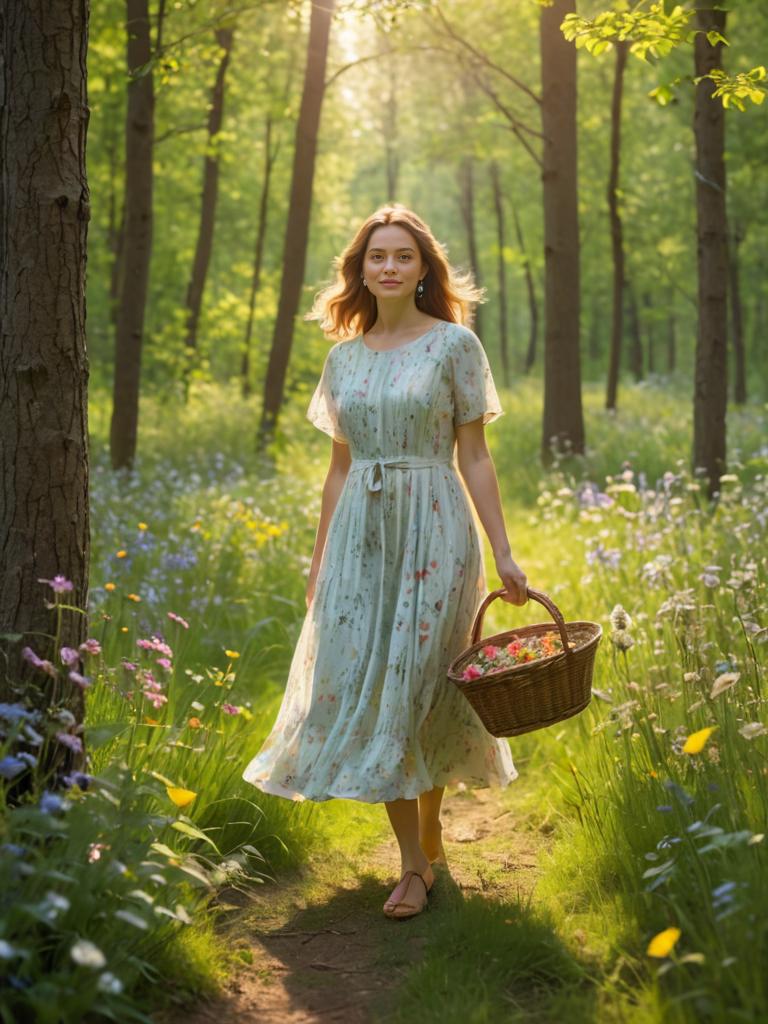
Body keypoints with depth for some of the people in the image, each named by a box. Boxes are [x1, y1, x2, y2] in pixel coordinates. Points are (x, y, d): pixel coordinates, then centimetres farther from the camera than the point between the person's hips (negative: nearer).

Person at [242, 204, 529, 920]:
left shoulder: (454, 344, -2)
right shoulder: (344, 357, 11)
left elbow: (474, 457, -3)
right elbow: (340, 465, 14)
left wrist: (503, 554, -7)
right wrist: (319, 560, 14)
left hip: (432, 532, -4)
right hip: (360, 536, 4)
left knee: (416, 684, 0)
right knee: (363, 683, 0)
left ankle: (426, 839, 21)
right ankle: (415, 858, 10)